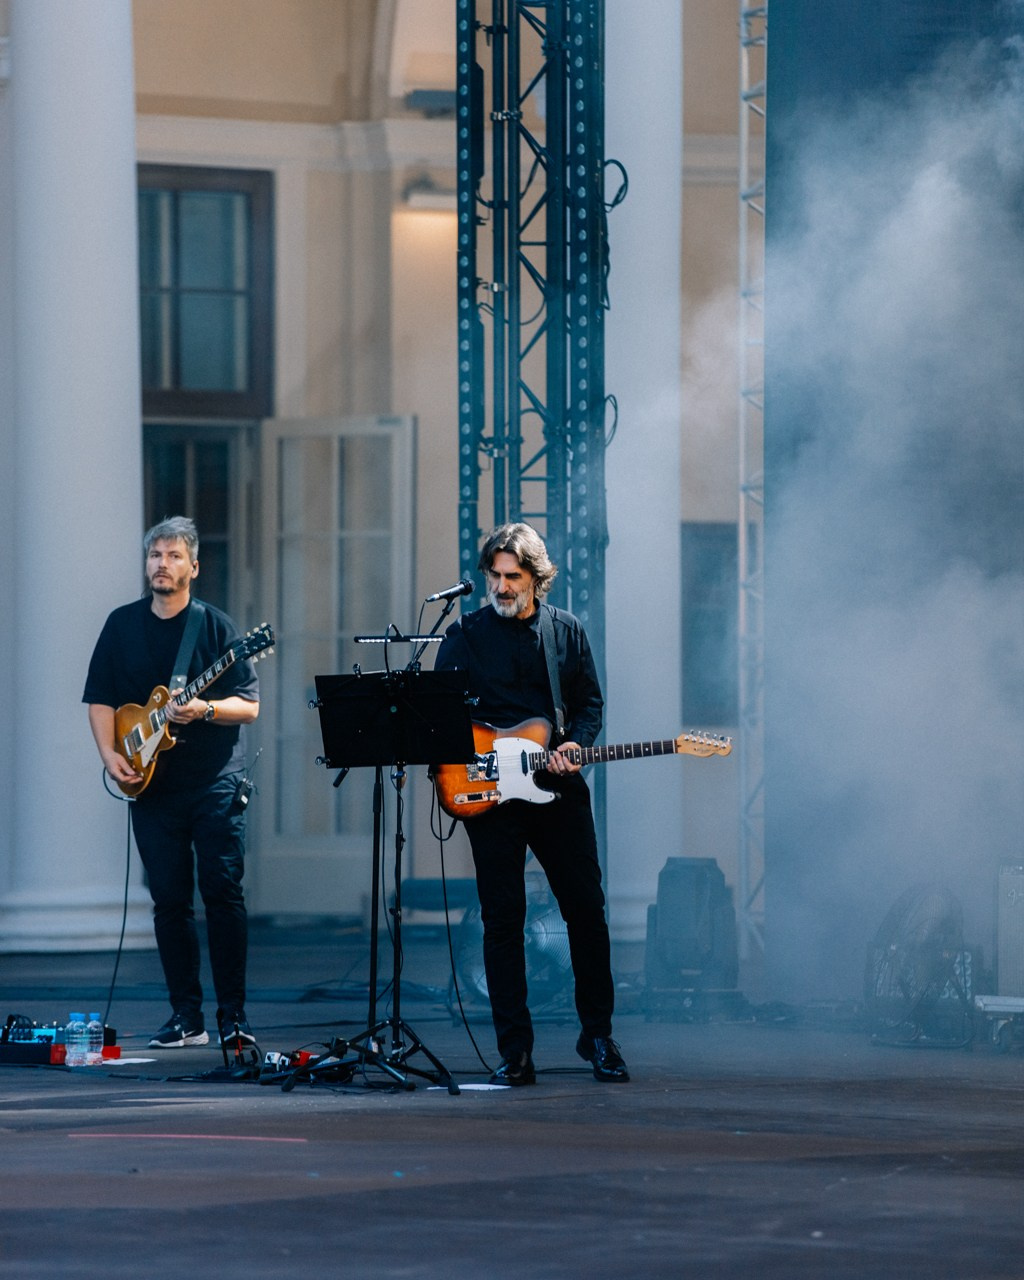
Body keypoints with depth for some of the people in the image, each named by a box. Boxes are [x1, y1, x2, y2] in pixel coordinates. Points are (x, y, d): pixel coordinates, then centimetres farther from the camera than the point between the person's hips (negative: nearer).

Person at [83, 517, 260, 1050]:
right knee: (169, 900, 3)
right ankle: (186, 1017, 9)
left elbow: (249, 705, -2)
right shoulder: (122, 625, 10)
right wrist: (110, 754, -4)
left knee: (223, 891, -8)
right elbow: (100, 700, 11)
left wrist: (204, 710, -20)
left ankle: (233, 1017, -5)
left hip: (215, 782, -3)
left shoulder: (215, 625, 1)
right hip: (151, 785, 3)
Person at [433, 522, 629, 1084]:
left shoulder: (568, 631, 9)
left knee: (587, 911, 2)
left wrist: (575, 747, -8)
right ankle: (515, 1052, 0)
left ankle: (597, 1035, 16)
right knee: (503, 920, -3)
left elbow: (590, 701, 11)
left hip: (558, 786, 1)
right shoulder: (465, 635, 4)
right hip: (489, 793, -1)